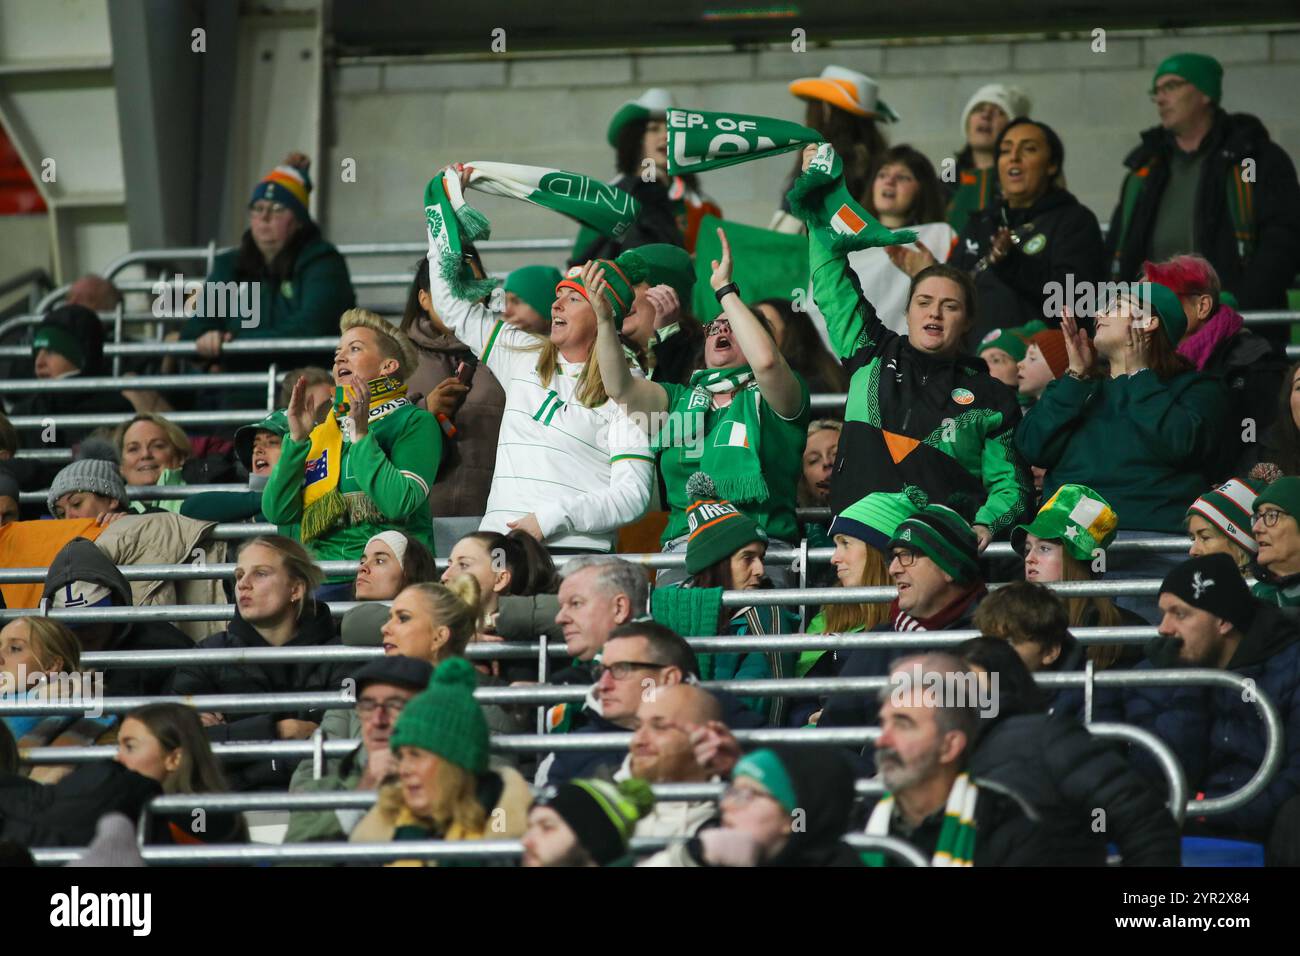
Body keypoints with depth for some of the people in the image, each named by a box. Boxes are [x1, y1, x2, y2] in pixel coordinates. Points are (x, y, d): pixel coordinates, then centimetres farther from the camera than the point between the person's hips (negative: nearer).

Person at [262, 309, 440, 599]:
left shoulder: (415, 423, 6)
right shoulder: (321, 430, 22)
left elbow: (398, 504, -12)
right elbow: (276, 512, 11)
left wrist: (360, 434, -9)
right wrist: (297, 439, 2)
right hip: (323, 580, 5)